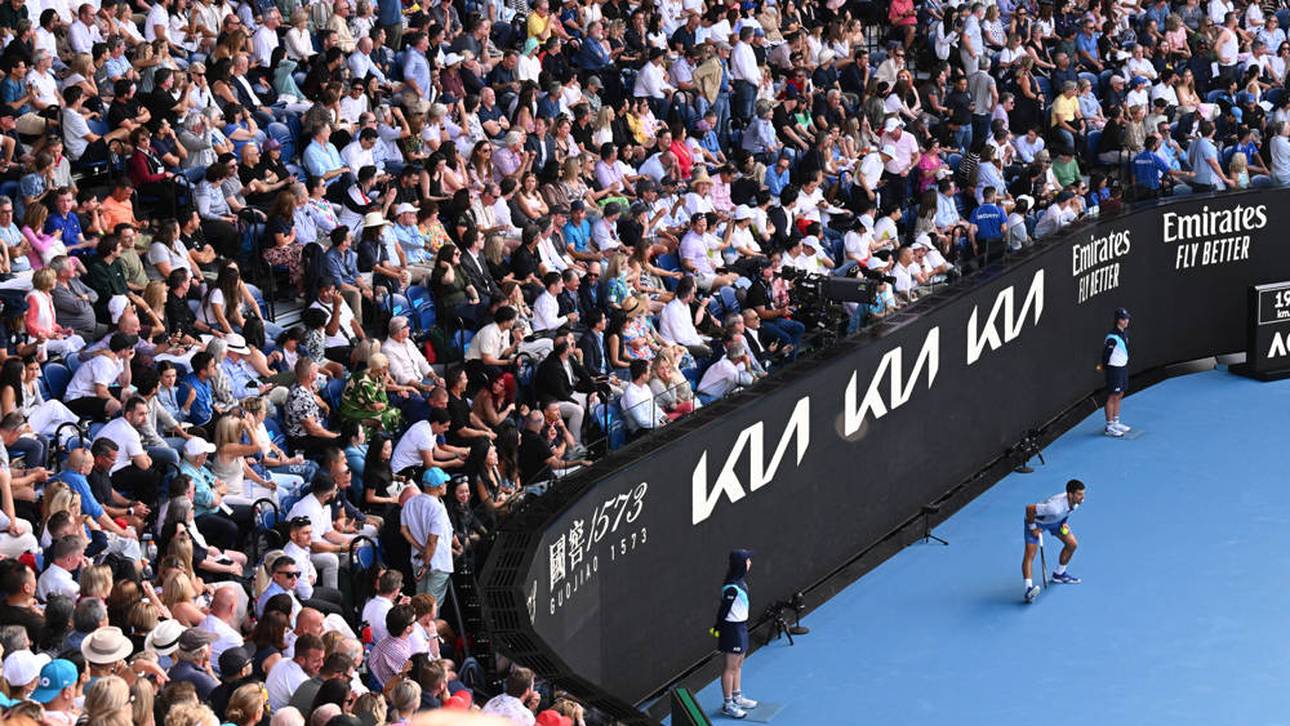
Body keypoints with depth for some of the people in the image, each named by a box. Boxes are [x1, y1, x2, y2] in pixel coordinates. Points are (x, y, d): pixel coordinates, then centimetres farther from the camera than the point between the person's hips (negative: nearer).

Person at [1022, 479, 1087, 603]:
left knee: (1072, 544, 9)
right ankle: (1029, 588, -28)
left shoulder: (1077, 501, -22)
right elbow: (1029, 508, -37)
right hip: (1037, 521, -7)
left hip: (1056, 520, 8)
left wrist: (1064, 522, 0)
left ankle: (1059, 574, 30)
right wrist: (1032, 528, -25)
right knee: (1030, 554, -20)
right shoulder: (1055, 507, -45)